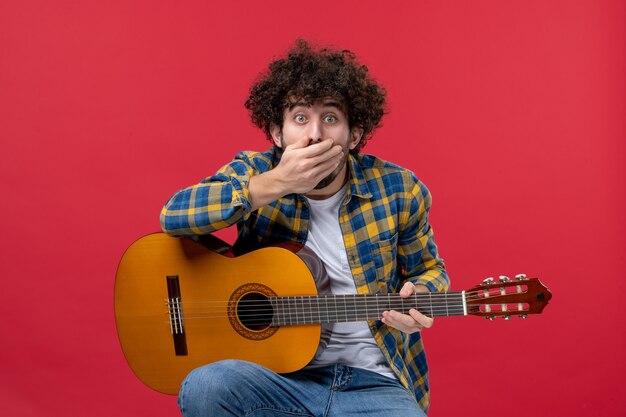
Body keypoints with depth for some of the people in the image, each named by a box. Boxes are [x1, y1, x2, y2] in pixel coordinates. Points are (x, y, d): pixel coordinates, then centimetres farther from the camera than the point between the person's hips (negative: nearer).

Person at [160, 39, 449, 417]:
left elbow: (429, 270, 14)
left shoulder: (399, 190, -1)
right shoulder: (253, 172, -2)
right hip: (282, 373, 1)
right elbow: (174, 216, -19)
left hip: (374, 384, 0)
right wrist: (274, 184, -25)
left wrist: (418, 296, -11)